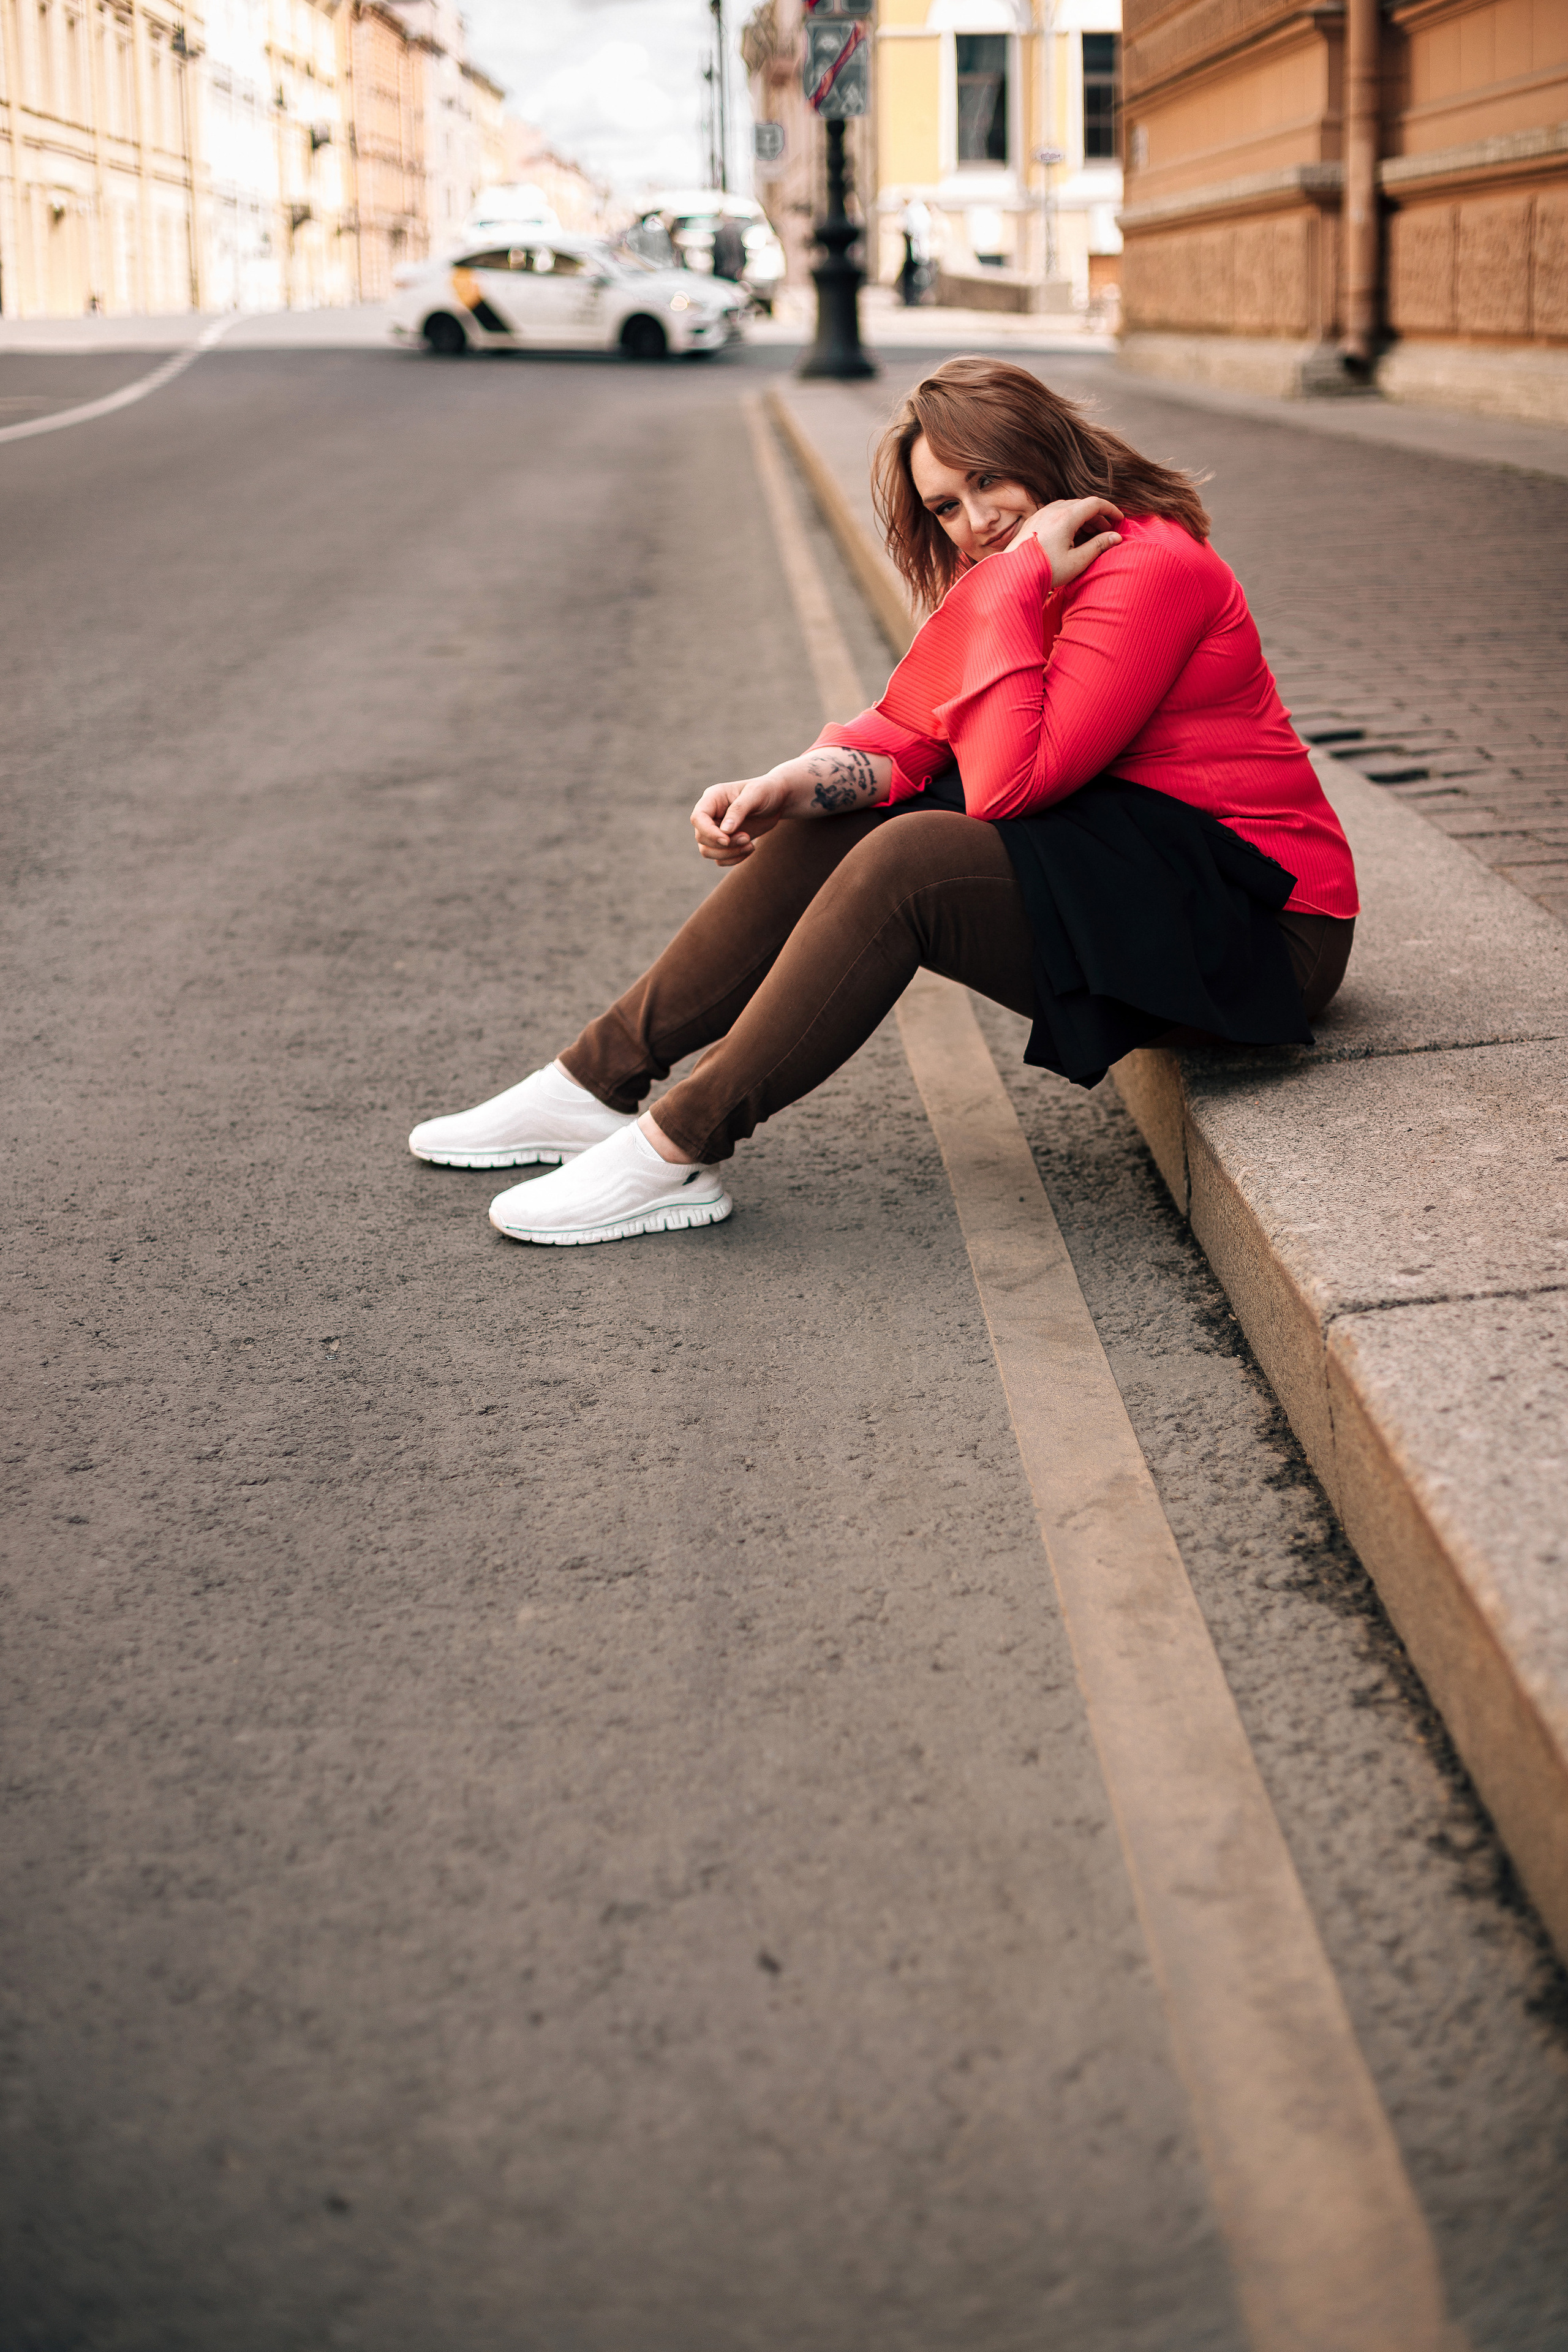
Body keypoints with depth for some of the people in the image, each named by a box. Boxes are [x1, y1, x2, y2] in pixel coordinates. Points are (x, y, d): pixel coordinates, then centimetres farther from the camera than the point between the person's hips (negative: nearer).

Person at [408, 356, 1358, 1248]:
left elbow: (1009, 782, -25)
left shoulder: (1149, 568, -18)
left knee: (906, 863, -26)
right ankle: (600, 1082, 4)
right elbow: (913, 732, 4)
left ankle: (677, 1152, -18)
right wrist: (788, 786, -12)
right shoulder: (1031, 576, 11)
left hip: (1255, 929, -9)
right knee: (829, 826, 1)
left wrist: (1014, 591, -20)